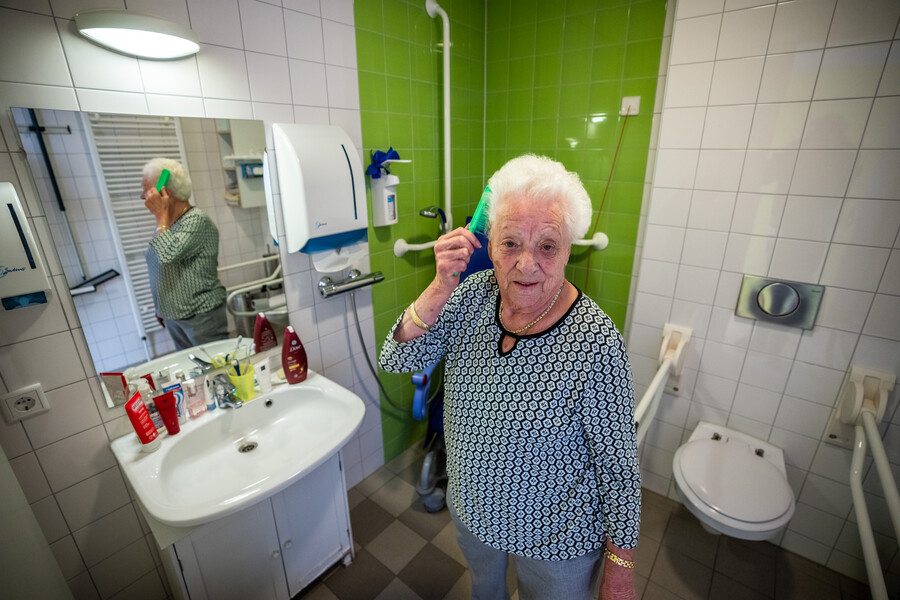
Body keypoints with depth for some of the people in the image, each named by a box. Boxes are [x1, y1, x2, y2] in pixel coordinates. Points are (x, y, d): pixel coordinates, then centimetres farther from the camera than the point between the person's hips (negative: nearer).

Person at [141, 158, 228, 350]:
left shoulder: (197, 220, -16)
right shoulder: (166, 224, 11)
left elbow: (169, 255, -29)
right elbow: (163, 270, 21)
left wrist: (161, 215, -19)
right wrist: (161, 309, 23)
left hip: (201, 317, -9)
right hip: (173, 318, 9)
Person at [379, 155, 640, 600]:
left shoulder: (594, 343, -31)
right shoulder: (475, 295, -17)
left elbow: (619, 465, -19)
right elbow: (396, 359, -20)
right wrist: (442, 287, -34)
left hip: (555, 536, -4)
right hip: (471, 508, 5)